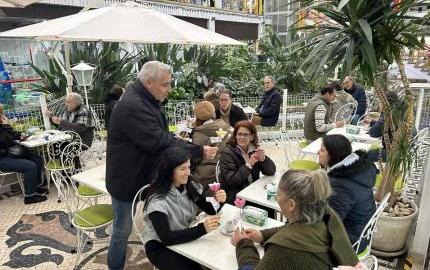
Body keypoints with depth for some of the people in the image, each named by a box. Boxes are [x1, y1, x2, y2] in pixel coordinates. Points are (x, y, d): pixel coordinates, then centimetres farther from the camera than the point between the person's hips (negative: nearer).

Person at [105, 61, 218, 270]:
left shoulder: (147, 100, 6)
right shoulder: (132, 106, -28)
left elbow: (162, 136, 10)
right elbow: (160, 143, -32)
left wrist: (195, 147, -3)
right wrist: (199, 152, -26)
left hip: (144, 176, 9)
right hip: (128, 181, -9)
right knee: (123, 229, 11)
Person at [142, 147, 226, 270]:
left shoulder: (190, 186, -5)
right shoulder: (157, 199, -25)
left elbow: (210, 210, -2)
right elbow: (166, 238, -31)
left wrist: (218, 201, -25)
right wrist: (202, 228, -39)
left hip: (185, 238, 5)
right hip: (160, 247, -5)